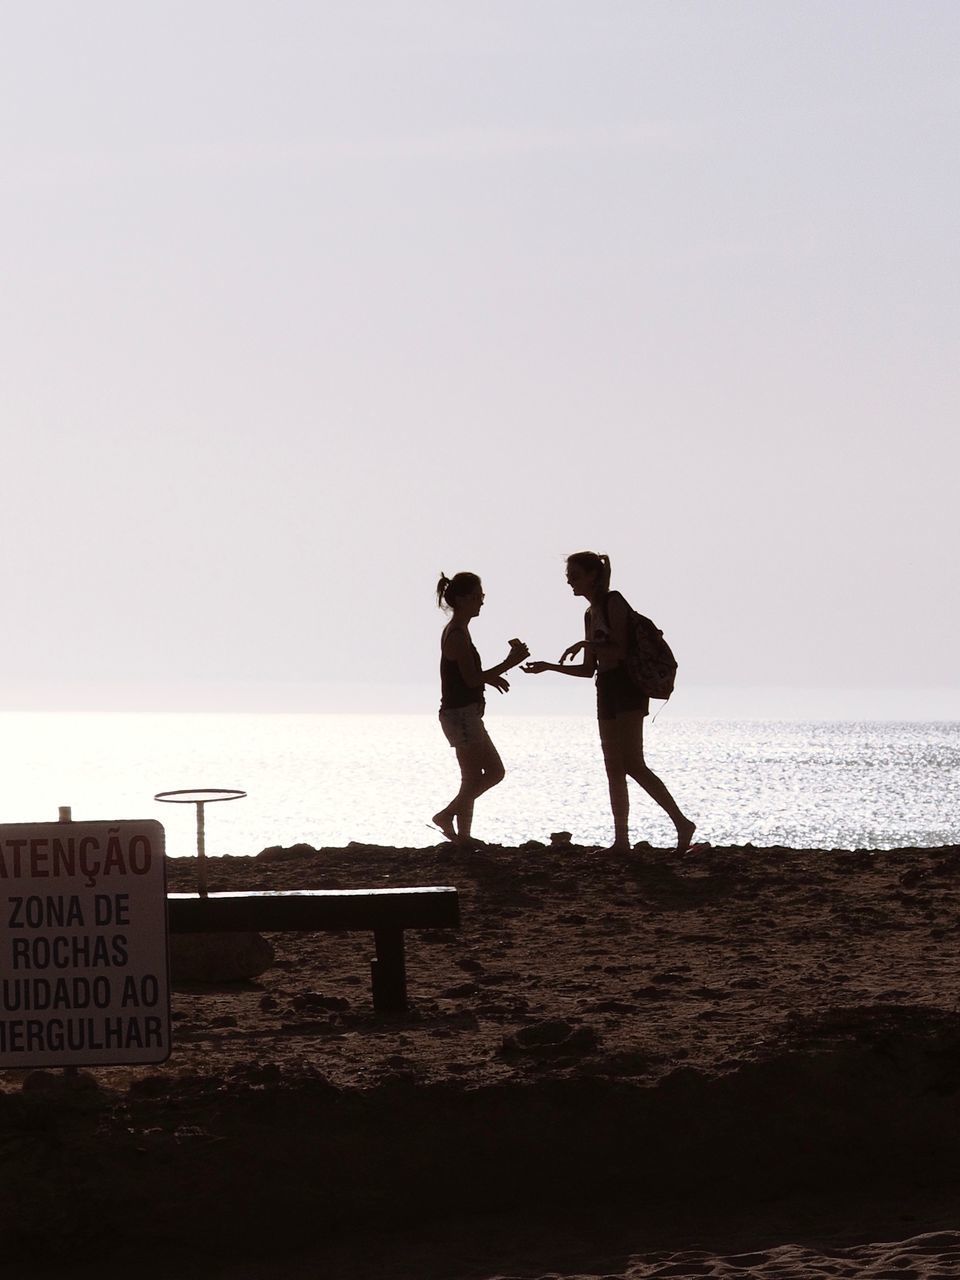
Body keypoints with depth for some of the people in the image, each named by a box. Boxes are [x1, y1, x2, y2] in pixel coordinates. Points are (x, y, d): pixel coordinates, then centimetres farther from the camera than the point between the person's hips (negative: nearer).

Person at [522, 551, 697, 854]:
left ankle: (681, 822, -16)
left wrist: (585, 644, -17)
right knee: (614, 769, 4)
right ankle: (621, 840, 3)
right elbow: (589, 669, 19)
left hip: (627, 687, -9)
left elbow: (620, 651, -18)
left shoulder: (613, 602, -8)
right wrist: (549, 667, 14)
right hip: (606, 690, 9)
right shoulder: (591, 614, 18)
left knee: (632, 764, -17)